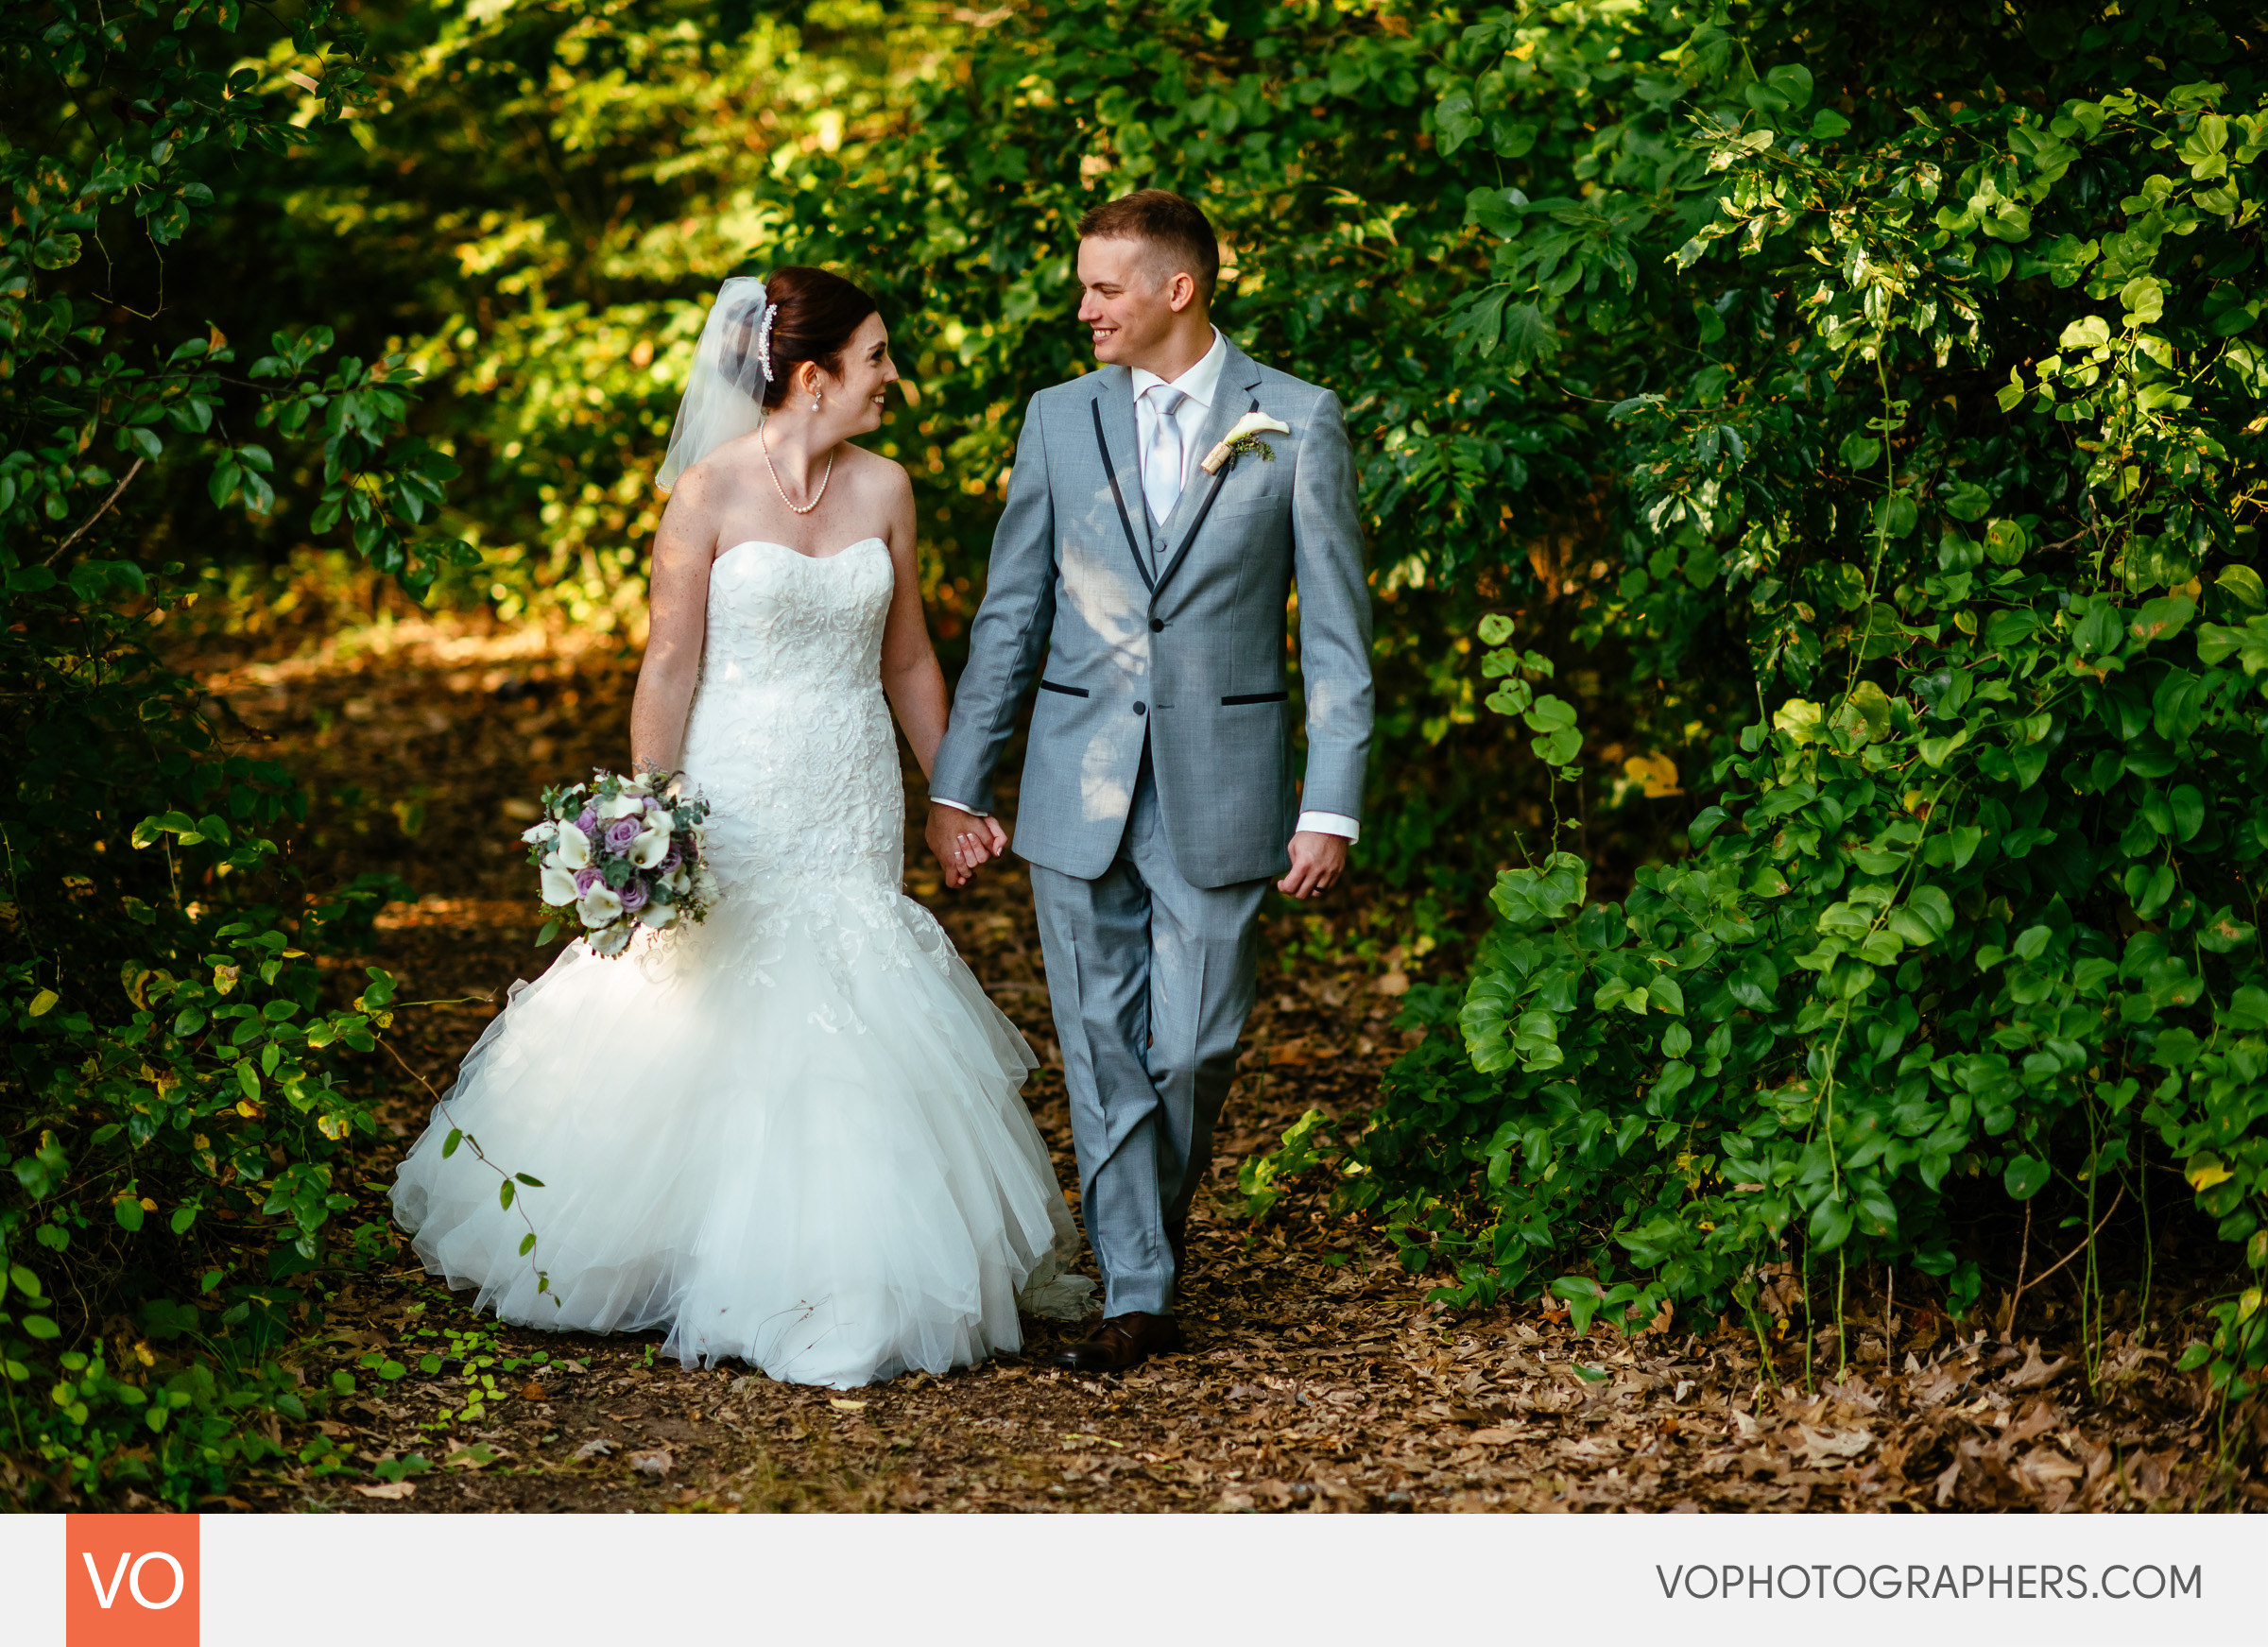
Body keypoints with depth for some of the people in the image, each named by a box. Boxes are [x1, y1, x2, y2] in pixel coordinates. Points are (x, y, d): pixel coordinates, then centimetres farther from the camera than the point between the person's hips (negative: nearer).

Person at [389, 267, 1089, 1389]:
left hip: (852, 811, 4)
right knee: (710, 1035, 2)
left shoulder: (883, 489, 4)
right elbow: (669, 670, -9)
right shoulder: (711, 492, -9)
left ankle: (838, 1288, 12)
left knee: (849, 1041, 1)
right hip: (735, 802, -4)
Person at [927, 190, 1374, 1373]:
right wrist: (956, 784, 6)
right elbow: (1010, 616, 10)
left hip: (1218, 792, -2)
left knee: (1194, 1050, 0)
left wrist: (1331, 805, -8)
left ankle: (1159, 1224, 28)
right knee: (1103, 1053, 2)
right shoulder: (1060, 419, 6)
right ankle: (1135, 1296, 9)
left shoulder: (1298, 423, -2)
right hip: (1079, 789, 2)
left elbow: (1336, 633, -2)